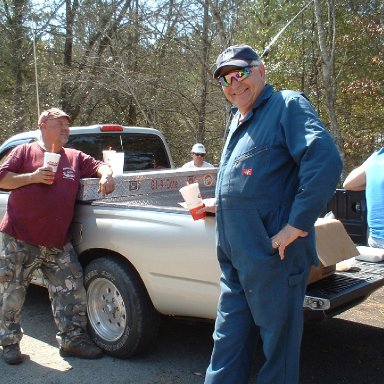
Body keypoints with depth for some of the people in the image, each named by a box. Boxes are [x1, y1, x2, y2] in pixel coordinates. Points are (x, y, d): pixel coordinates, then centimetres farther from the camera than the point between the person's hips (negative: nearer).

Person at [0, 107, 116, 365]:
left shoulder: (75, 158, 14)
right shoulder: (25, 152, 4)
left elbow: (98, 165, 16)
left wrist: (106, 175, -7)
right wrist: (32, 177, -13)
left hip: (58, 243, 3)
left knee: (72, 290, 2)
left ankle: (73, 339, 15)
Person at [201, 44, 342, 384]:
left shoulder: (287, 105, -7)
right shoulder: (238, 120, 19)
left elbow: (325, 161, -22)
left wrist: (297, 224, -23)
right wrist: (222, 204, 25)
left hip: (272, 255, -8)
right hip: (236, 257, 9)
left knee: (277, 346, 7)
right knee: (228, 344, 16)